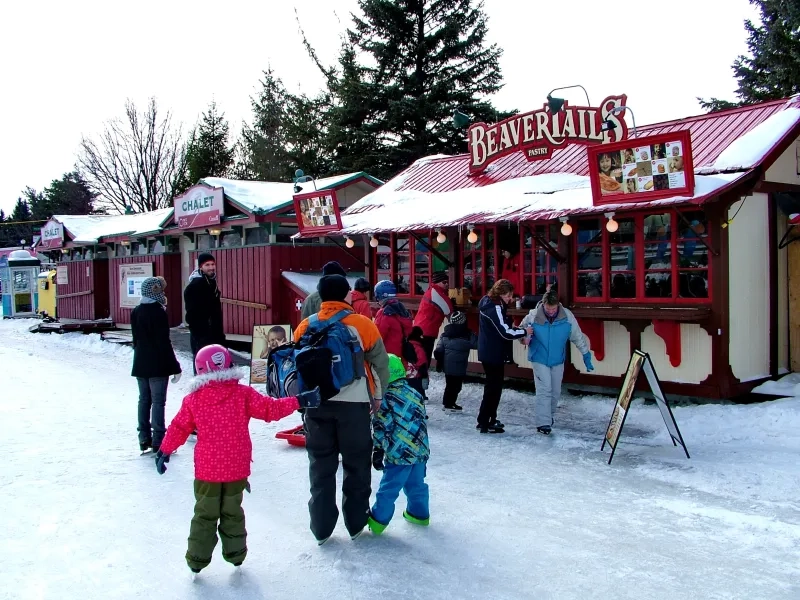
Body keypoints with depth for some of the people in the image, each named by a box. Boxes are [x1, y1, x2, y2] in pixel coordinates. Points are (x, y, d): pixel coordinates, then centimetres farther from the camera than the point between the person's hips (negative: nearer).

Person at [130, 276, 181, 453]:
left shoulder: (135, 312, 7)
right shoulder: (158, 312, -15)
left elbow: (136, 339, 13)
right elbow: (164, 342, -16)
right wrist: (175, 367, -11)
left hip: (140, 364, 7)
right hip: (158, 365, -7)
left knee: (144, 400, 13)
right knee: (158, 401, -3)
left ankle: (144, 439, 19)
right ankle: (158, 442, -3)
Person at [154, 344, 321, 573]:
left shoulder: (192, 400, -4)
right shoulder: (243, 394, -8)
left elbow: (178, 428, 3)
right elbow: (270, 409, -10)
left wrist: (165, 451, 16)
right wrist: (298, 401, -4)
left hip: (207, 470, 0)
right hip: (237, 469, 0)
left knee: (205, 515, 13)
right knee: (232, 513, 17)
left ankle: (197, 559, 16)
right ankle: (235, 553, 25)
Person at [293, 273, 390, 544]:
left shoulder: (305, 327, 3)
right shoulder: (361, 324, -6)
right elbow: (380, 363, 0)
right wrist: (378, 395, 14)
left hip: (317, 405, 3)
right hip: (353, 405, -2)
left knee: (321, 465, 13)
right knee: (356, 464, 13)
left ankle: (321, 527, 19)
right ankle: (356, 523, 22)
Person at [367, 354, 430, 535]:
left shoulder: (385, 399, -10)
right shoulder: (414, 394, 10)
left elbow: (381, 427, -13)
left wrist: (377, 450, -6)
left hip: (399, 452, -7)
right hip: (421, 449, 7)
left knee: (389, 487, 2)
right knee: (416, 483, 21)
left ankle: (378, 520, 11)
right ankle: (419, 514, 33)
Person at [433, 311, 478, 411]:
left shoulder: (445, 334, 5)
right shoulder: (467, 335, -13)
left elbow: (439, 350, 7)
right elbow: (477, 343, -4)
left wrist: (439, 363, 14)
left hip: (447, 366, 6)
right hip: (459, 367, -6)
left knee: (449, 384, 17)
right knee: (456, 386, 2)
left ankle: (447, 402, 25)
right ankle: (449, 404, 3)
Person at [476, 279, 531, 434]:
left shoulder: (489, 302, 8)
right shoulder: (495, 308, -22)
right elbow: (505, 333, -24)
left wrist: (511, 327, 6)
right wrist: (524, 331, -13)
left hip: (489, 352, 10)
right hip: (493, 354, -10)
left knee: (493, 386, 19)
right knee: (494, 387, -2)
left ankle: (489, 420, 28)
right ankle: (485, 423, 4)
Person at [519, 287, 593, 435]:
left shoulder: (567, 316, -13)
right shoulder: (533, 316, -17)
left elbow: (578, 337, -2)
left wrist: (586, 356, 2)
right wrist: (526, 337, -21)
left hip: (558, 360, 3)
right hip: (540, 360, -3)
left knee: (556, 392, 13)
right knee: (544, 390, -11)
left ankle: (548, 415, 36)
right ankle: (543, 422, -6)